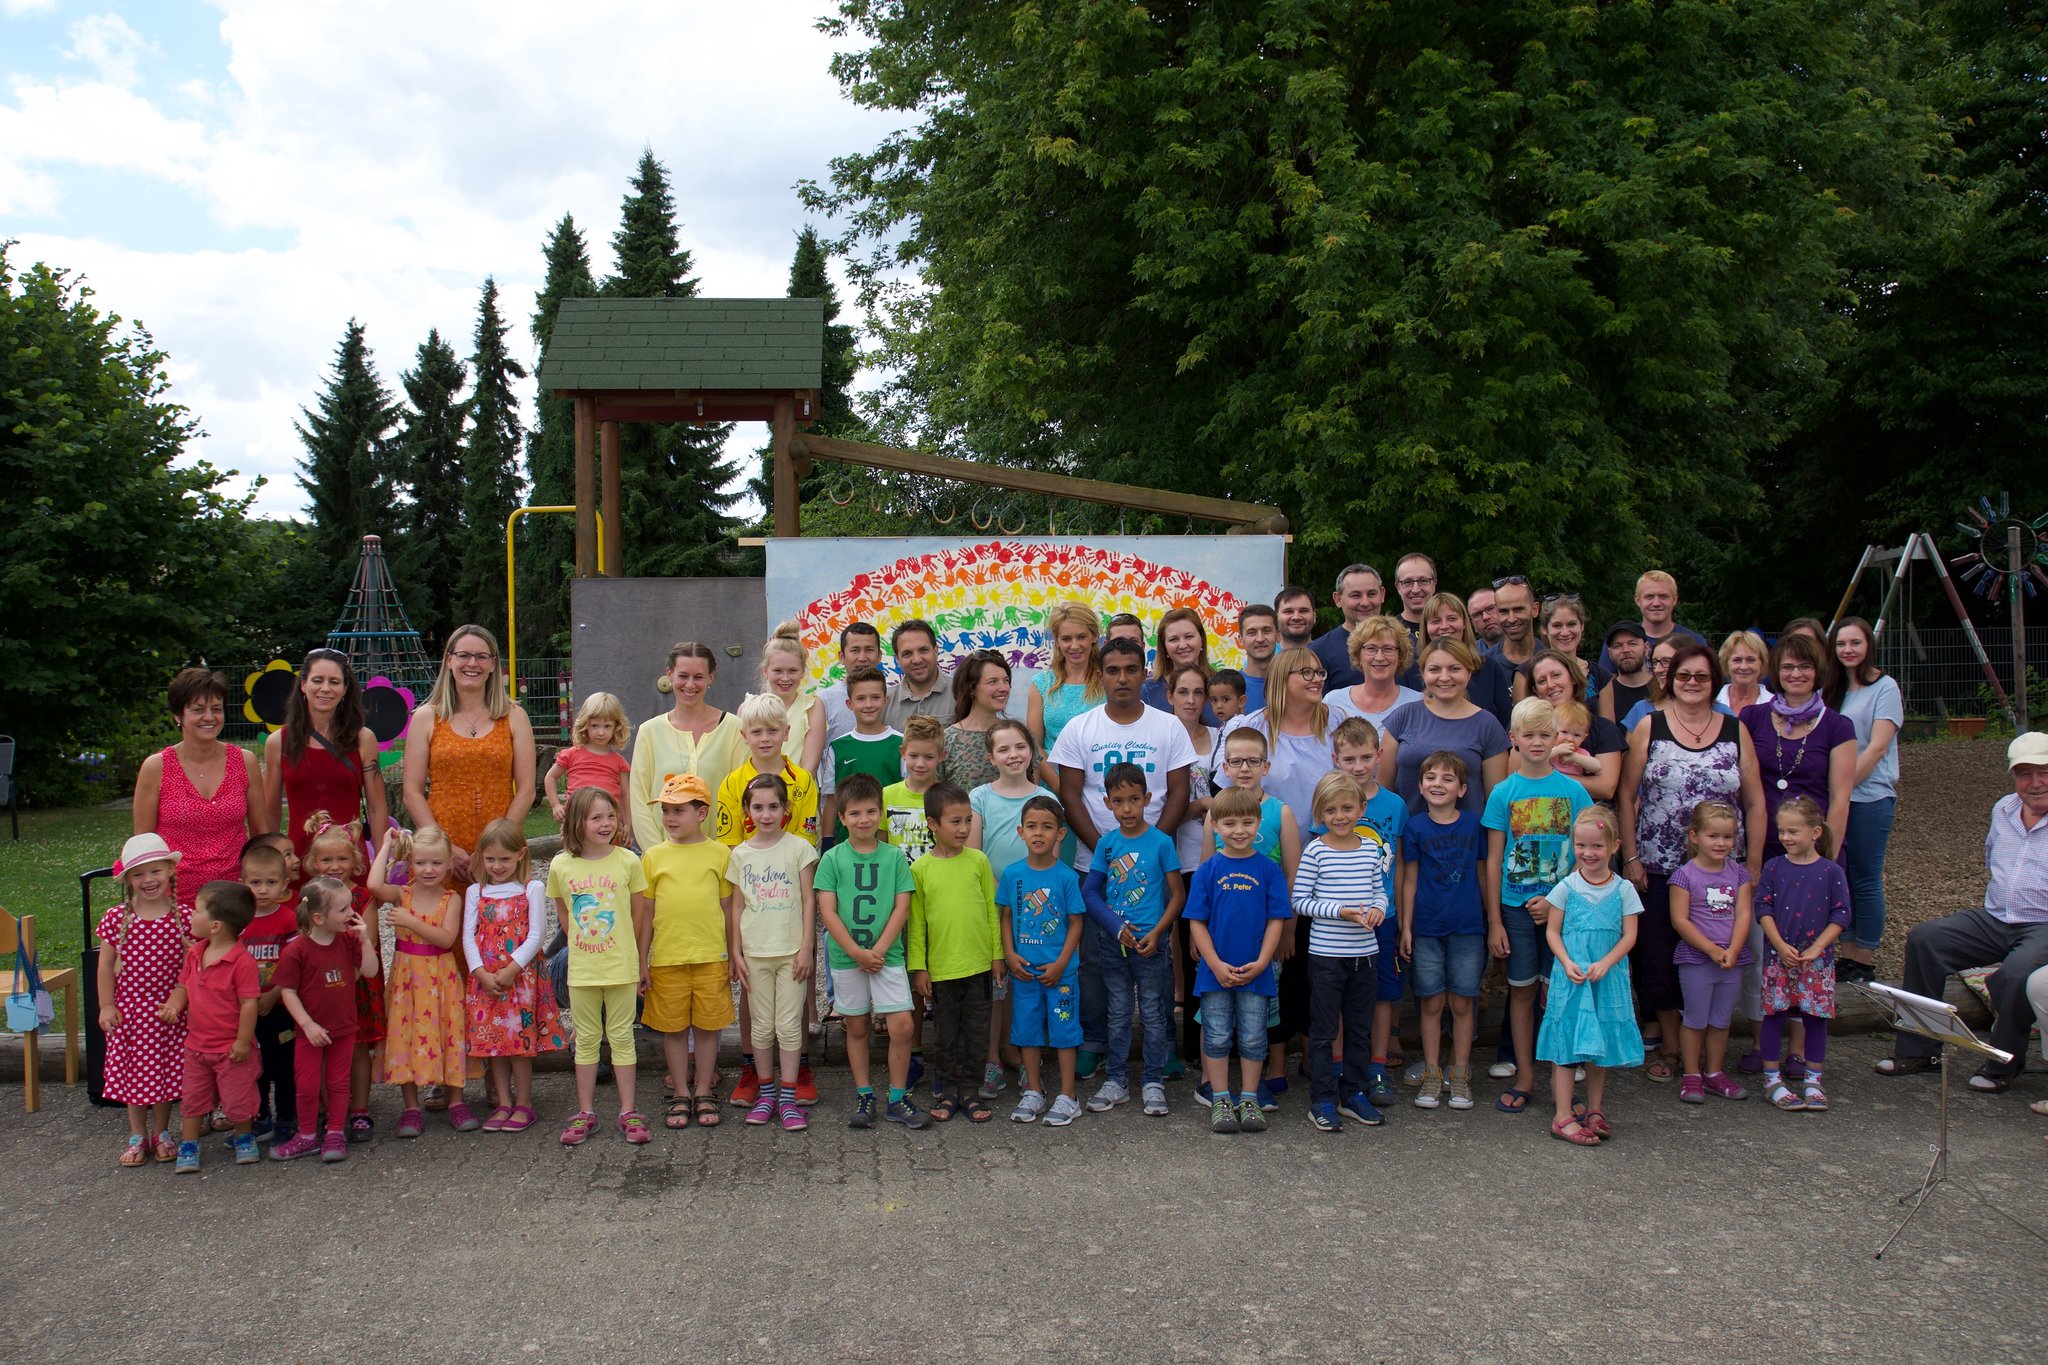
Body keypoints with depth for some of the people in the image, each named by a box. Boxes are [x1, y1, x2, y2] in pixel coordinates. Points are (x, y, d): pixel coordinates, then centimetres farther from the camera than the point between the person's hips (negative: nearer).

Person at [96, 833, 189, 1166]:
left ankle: (161, 1133, 25)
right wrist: (106, 1005, -3)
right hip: (129, 1009, 1)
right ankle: (137, 1136, 24)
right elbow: (106, 965, 0)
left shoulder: (183, 917, -7)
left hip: (168, 1009, 0)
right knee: (132, 1071, 9)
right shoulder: (116, 918, -5)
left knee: (166, 1070, 8)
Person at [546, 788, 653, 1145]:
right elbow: (564, 917, 10)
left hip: (622, 967, -1)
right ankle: (585, 1113, 21)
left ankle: (629, 1112, 14)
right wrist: (583, 946, 7)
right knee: (586, 1040, 11)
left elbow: (642, 913, 1)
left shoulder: (628, 861, -6)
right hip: (581, 969, 1)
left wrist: (640, 962, 3)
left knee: (621, 1038, 6)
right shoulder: (561, 866, -3)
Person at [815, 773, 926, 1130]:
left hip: (887, 954, 0)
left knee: (901, 1025, -7)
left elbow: (902, 907, -2)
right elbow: (827, 911, -5)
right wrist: (856, 952, -13)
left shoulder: (895, 856, 2)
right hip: (846, 957, 0)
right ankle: (863, 1096, 23)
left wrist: (878, 950, -11)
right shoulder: (832, 859, 0)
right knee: (856, 1026, 10)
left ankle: (897, 1099, 7)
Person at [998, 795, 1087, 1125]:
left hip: (1060, 970, -3)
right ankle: (1034, 1091, 26)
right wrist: (1010, 955, -5)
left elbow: (1075, 923, -5)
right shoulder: (1012, 874, -1)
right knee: (1028, 1029, 12)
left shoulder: (1066, 877, -8)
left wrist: (1060, 964, -11)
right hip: (1023, 969, 3)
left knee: (1064, 1029, 4)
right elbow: (1006, 916, 6)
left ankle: (1067, 1096, 15)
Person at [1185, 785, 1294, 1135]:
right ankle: (1220, 1101, 19)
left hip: (1255, 972, 0)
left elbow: (1277, 920, -2)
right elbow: (1197, 921, -3)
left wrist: (1260, 963, -11)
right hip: (1214, 971, 0)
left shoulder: (1269, 869, -2)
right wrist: (1216, 965, -11)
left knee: (1253, 1038, 9)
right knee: (1217, 1037, 8)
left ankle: (1249, 1101, 22)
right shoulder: (1209, 869, -3)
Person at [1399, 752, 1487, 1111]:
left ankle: (1459, 1074, 18)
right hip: (1426, 929, 0)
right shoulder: (1414, 827, -1)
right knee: (1432, 1003, 5)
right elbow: (1409, 880, 3)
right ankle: (1432, 1074, 15)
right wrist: (1405, 927, 1)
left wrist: (1492, 920, 7)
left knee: (1462, 1002, 5)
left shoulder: (1474, 824, 0)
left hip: (1467, 927, 0)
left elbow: (1482, 874, 7)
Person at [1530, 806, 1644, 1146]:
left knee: (1600, 1042, 11)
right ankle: (1563, 1116, 2)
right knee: (1566, 1043, -2)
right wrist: (1567, 963, -15)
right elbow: (1552, 931, 1)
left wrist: (1604, 964, -16)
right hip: (1570, 977, -2)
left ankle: (1594, 1111, 24)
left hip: (1607, 977, 2)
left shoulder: (1623, 890, 1)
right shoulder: (1566, 888, -2)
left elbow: (1629, 936, -2)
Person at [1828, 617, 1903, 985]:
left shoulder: (1884, 687, -5)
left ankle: (1863, 963, 9)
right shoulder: (1833, 689, 14)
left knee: (1866, 880, 0)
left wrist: (1842, 786, -17)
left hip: (1870, 795, -6)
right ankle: (1846, 957, 16)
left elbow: (1877, 748, -13)